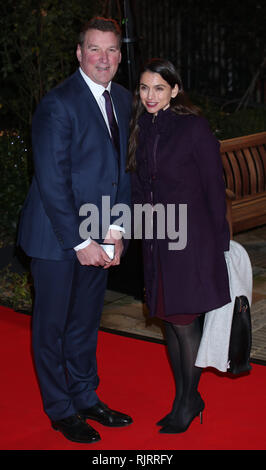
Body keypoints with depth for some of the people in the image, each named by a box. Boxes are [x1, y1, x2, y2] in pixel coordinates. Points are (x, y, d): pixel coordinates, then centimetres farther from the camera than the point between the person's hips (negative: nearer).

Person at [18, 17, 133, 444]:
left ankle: (86, 397, 33)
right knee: (53, 325, 8)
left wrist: (116, 228, 0)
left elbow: (122, 168, 10)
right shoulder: (58, 104, -16)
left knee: (86, 322, 18)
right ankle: (61, 411, 22)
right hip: (57, 236, -6)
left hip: (99, 236, 7)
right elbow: (52, 182, -18)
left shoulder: (123, 100, 7)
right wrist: (80, 242, -17)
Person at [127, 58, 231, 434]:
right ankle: (184, 397, 25)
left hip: (190, 238, -6)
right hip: (156, 239, 6)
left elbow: (214, 187, -9)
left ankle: (189, 402, 16)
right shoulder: (143, 129, 8)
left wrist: (218, 243, -8)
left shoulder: (194, 127, -10)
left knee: (184, 321, -2)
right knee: (169, 320, 11)